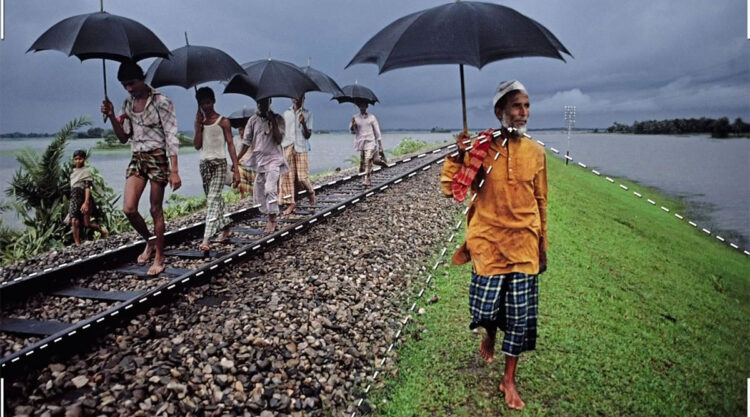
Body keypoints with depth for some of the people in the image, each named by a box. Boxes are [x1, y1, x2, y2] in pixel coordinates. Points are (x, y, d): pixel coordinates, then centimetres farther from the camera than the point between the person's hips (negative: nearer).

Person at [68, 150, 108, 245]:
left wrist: (86, 203, -21)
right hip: (74, 199, 5)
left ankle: (103, 231, 23)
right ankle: (77, 244, -5)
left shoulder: (87, 171, -4)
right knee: (74, 222, -8)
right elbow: (71, 187, 21)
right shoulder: (72, 172, 16)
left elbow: (87, 187, -13)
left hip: (84, 199, -5)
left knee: (87, 223, -4)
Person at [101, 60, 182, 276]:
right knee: (128, 208, -5)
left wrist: (174, 171, -18)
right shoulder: (128, 104, 11)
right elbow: (124, 137, 14)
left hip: (157, 158, -5)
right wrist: (111, 117, -4)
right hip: (137, 159, 6)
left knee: (156, 210, 0)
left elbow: (171, 136, -12)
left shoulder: (160, 101, -9)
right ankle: (150, 241, 20)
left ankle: (159, 257, 12)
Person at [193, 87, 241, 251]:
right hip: (204, 164, 6)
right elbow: (197, 145, 1)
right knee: (214, 200, 13)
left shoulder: (223, 121, -4)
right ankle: (225, 228, 31)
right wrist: (198, 125, -5)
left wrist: (236, 169, -13)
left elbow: (230, 145, -7)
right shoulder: (200, 122, 9)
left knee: (213, 200, -14)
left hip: (219, 164, -6)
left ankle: (206, 240, -21)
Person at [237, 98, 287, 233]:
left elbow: (279, 140, -10)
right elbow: (247, 142, 7)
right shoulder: (253, 120, 7)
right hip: (258, 159, 5)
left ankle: (272, 218, -8)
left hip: (273, 158, -4)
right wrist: (236, 159, 0)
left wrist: (273, 122, -17)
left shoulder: (278, 119, -1)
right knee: (259, 190, 6)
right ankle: (273, 217, 20)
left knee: (270, 189, -19)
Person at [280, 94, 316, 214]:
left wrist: (303, 124, -17)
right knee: (287, 176, -2)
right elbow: (282, 132, 17)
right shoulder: (286, 113, 13)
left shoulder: (308, 114, 6)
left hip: (301, 149, -2)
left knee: (302, 176, -6)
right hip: (287, 149, 2)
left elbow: (308, 135, 0)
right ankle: (291, 203, 3)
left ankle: (311, 192, 25)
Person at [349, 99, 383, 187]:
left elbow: (377, 131, 6)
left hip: (370, 142, -2)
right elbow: (352, 131, 9)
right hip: (360, 142, 2)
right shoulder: (355, 118, 8)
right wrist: (353, 124, -12)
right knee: (362, 162, 3)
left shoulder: (372, 117, 5)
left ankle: (366, 180, -19)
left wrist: (380, 144, 1)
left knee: (368, 160, -17)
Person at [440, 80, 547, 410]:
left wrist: (542, 247, 12)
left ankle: (509, 379, 25)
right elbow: (451, 189, -9)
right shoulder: (481, 149, -6)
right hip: (488, 243, -2)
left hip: (524, 245, 2)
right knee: (486, 308, 1)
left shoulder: (536, 152, 1)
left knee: (520, 315, 6)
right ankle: (489, 335, 41)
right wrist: (458, 154, -23)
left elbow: (540, 202, 8)